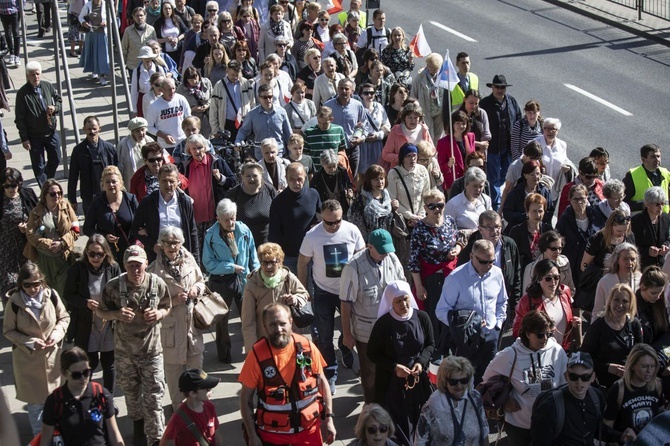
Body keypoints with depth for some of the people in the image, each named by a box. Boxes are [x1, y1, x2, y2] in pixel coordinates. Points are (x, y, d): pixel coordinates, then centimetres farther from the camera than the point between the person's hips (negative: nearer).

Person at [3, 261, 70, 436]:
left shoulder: (51, 295, -12)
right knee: (35, 401, 9)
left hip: (52, 356, 2)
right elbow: (8, 331, -6)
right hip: (27, 358, -2)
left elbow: (64, 318, 2)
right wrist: (30, 342, -18)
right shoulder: (14, 302, -16)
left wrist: (56, 334, -16)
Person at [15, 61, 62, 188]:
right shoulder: (22, 93, -15)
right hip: (34, 136, -4)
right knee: (38, 165, 6)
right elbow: (19, 119, -12)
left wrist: (55, 108, -10)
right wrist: (24, 138, -13)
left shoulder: (48, 86, -4)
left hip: (51, 132, 4)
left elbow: (59, 100, 14)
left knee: (55, 160, 16)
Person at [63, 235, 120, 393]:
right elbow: (68, 295, -4)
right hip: (86, 325, -1)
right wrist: (85, 303, -19)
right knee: (90, 363, 5)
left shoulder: (113, 268, -9)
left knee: (109, 363, 13)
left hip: (109, 325, 1)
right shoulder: (77, 268, -12)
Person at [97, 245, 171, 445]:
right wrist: (116, 314, -22)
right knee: (131, 391, 22)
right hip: (124, 349, 1)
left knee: (154, 396, -4)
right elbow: (100, 312, -2)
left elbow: (167, 308, 6)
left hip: (151, 349, -1)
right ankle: (138, 423, 47)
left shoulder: (157, 284, -11)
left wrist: (159, 314, -18)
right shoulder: (114, 286, -14)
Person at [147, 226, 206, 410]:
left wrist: (197, 288, -7)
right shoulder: (154, 269, -12)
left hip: (192, 321, 4)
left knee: (196, 364, 15)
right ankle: (178, 407, 23)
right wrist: (173, 301, -19)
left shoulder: (189, 260, -1)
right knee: (174, 367, 6)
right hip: (171, 325, -4)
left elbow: (201, 280, 15)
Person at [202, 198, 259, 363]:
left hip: (243, 279, 2)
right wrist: (232, 267, -16)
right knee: (222, 318, 14)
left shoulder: (244, 230, -8)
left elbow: (253, 256, 4)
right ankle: (224, 353, 32)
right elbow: (208, 263, -12)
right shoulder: (211, 235, -15)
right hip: (221, 281, -2)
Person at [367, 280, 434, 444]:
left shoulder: (422, 318, -8)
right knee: (396, 421, 4)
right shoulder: (383, 323, -15)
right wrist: (394, 367, -18)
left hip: (418, 379, 2)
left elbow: (430, 344, 5)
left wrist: (421, 362, -14)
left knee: (417, 418, 11)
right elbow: (372, 353, -6)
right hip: (391, 381, -2)